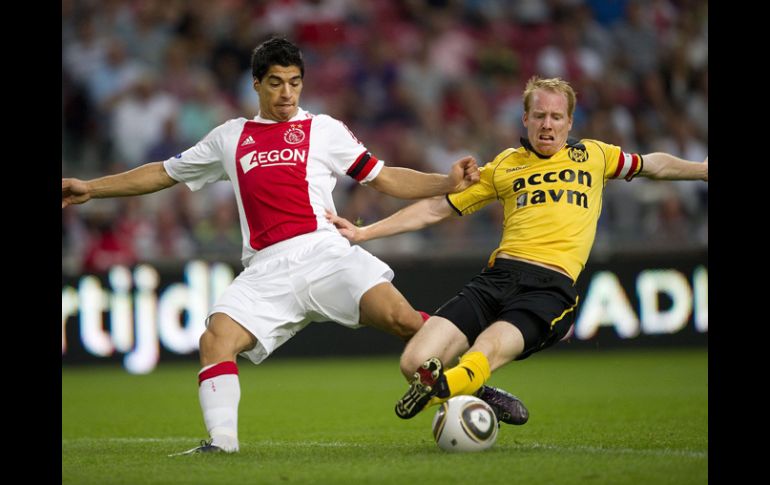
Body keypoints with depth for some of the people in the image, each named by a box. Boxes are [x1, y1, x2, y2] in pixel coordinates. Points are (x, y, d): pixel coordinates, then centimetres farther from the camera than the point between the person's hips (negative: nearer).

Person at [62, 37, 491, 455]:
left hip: (325, 252, -2)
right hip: (267, 270, 2)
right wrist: (91, 188, 27)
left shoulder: (323, 130, 15)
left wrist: (448, 183, 1)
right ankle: (222, 442, -22)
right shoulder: (230, 138, 22)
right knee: (216, 338, -22)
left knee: (401, 317, -22)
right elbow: (164, 174, 31)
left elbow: (384, 178, 14)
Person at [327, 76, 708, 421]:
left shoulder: (594, 155, 21)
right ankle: (477, 397, 9)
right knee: (415, 363, -15)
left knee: (482, 356, -36)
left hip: (552, 287, -3)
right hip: (499, 276, 3)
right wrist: (363, 233, 18)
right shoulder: (505, 165, 20)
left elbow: (654, 165, 40)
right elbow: (437, 208, 23)